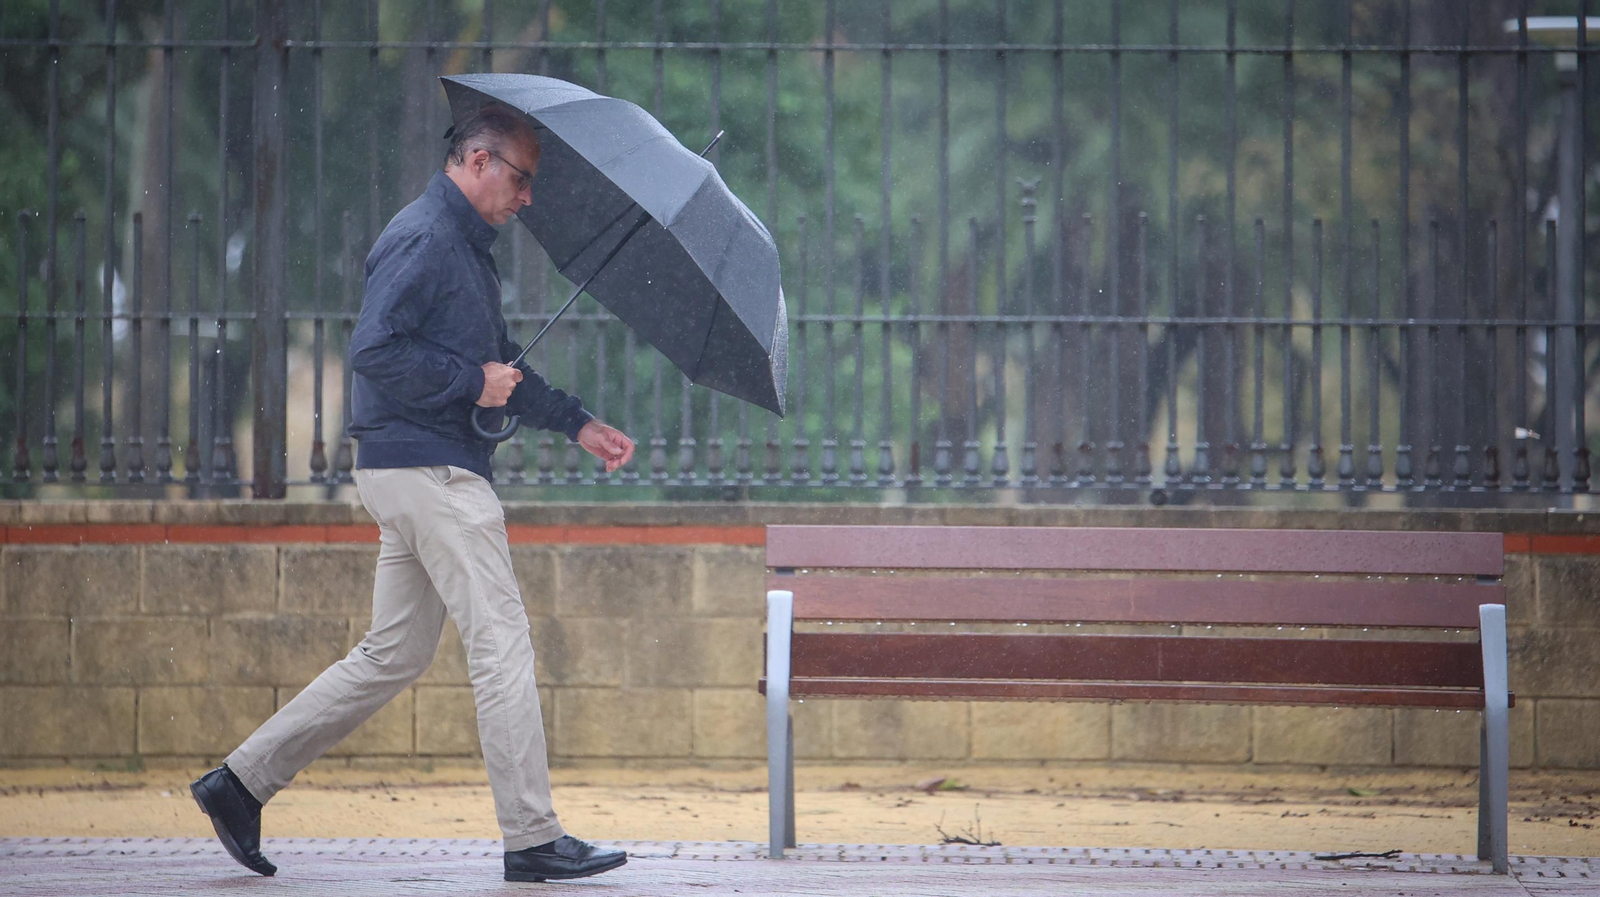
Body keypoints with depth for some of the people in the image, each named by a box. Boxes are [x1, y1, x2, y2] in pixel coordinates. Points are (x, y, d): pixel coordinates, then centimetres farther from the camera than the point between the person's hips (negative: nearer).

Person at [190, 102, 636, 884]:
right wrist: (471, 381, -16)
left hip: (414, 473, 11)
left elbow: (501, 365, 27)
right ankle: (533, 839, -6)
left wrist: (578, 425, 20)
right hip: (429, 468, -11)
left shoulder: (467, 248, 21)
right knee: (502, 642, -8)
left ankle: (242, 781, 14)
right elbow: (375, 351, -22)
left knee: (393, 656, 12)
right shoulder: (423, 240, -12)